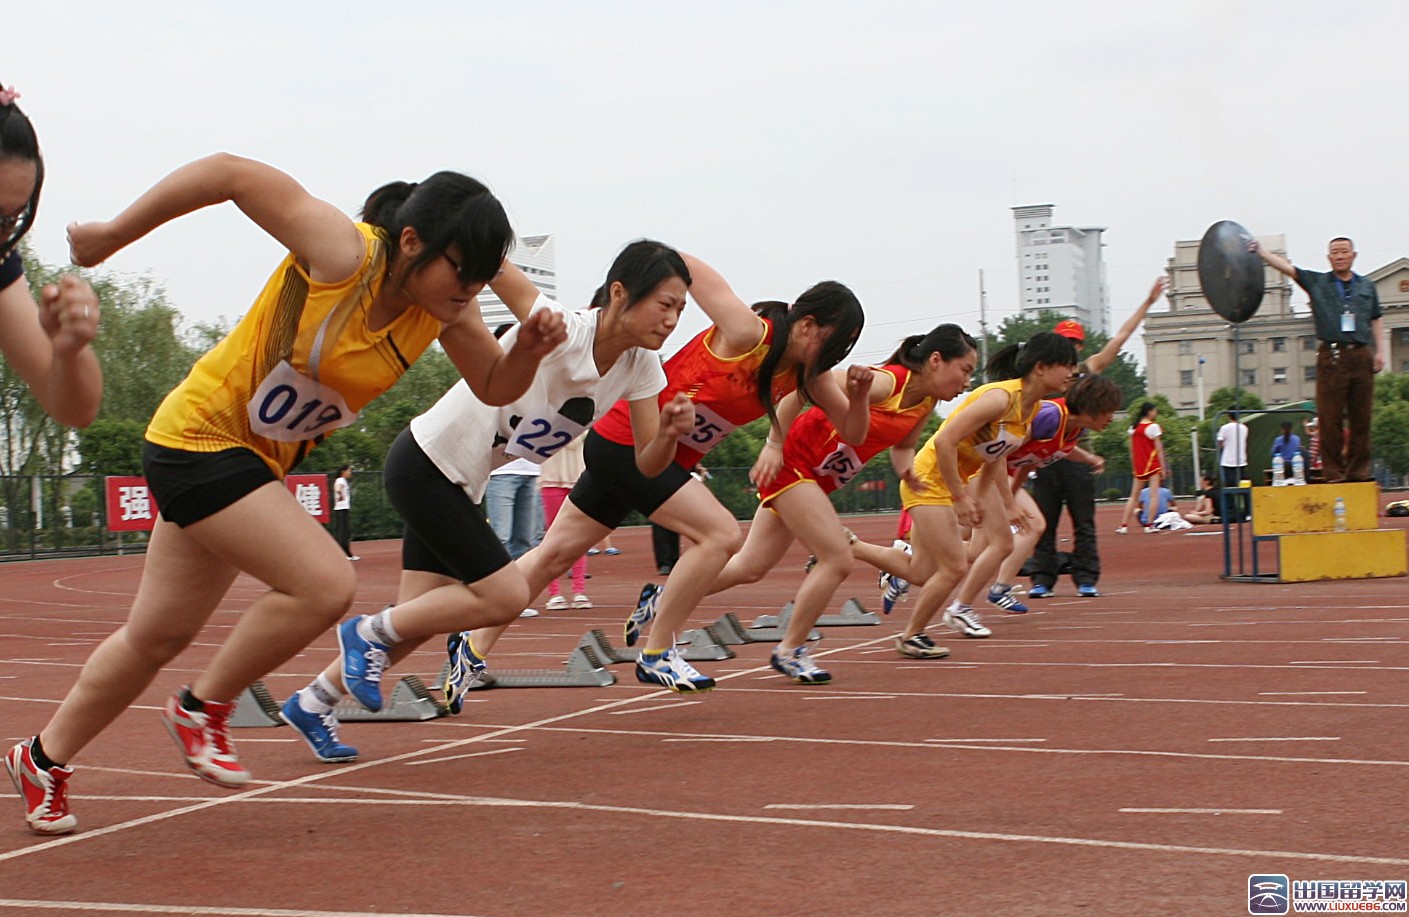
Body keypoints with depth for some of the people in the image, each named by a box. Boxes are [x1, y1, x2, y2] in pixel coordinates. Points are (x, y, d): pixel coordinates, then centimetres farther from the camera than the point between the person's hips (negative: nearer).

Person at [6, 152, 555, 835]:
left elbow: (495, 387, 5)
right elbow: (229, 171, -23)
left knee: (157, 637, 17)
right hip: (199, 436, -8)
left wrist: (529, 349, -18)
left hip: (256, 464, 8)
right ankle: (202, 709, 1)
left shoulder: (444, 310, -8)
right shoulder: (343, 254, -27)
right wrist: (112, 235, -15)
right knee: (324, 585, -22)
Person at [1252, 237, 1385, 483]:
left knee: (1361, 417, 3)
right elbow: (1285, 266, 0)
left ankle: (1359, 471, 9)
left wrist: (1381, 351, 8)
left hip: (1361, 356, 2)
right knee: (1331, 419, -5)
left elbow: (1377, 321, 19)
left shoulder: (1366, 286, 16)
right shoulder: (1317, 282, 9)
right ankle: (1332, 471, -2)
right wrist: (1259, 251, -13)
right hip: (1331, 358, -2)